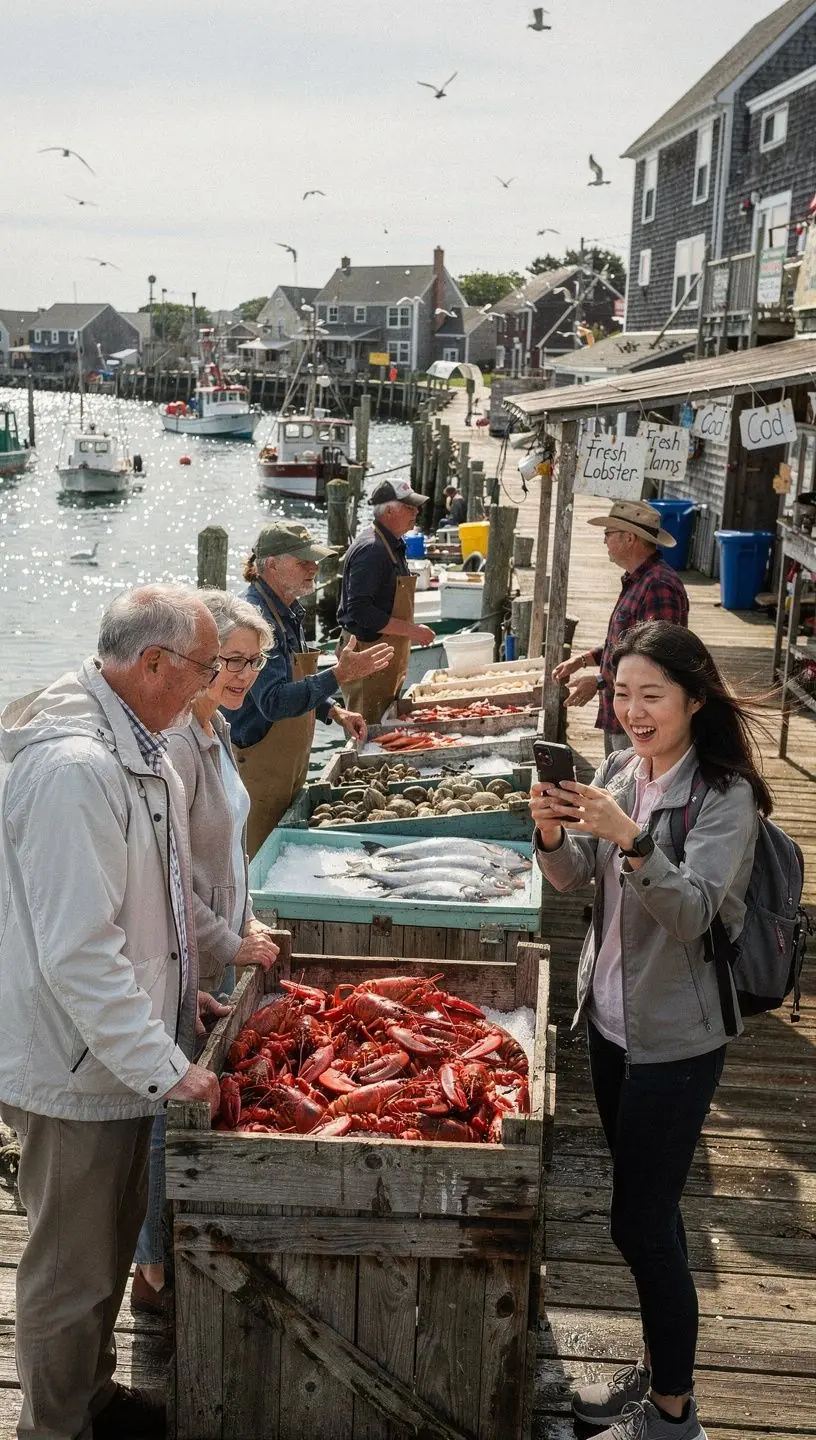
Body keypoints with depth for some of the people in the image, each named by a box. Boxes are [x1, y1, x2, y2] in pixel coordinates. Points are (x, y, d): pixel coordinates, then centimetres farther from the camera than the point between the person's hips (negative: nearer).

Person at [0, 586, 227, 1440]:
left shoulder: (132, 752, 6)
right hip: (79, 1072, -10)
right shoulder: (74, 768, -28)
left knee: (108, 1250, 25)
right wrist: (167, 1069, -26)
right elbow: (77, 954, -30)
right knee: (71, 1273, 10)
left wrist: (179, 992, 15)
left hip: (121, 1060, 10)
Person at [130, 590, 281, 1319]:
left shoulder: (214, 730, 8)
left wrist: (248, 922, 12)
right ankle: (156, 1274, 21)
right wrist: (230, 943, -15)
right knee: (173, 1115, 4)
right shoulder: (172, 743, -23)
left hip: (216, 958, 9)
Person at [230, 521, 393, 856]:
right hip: (259, 769, -9)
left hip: (290, 764, 9)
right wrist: (339, 675, -31)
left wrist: (334, 711, 7)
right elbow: (273, 701, -30)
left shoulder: (288, 611, 10)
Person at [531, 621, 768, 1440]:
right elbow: (573, 879, 1)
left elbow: (693, 912, -26)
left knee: (641, 1222, 0)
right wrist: (554, 831, -20)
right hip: (612, 1018, 7)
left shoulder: (725, 797, -16)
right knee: (646, 1211, 18)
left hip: (675, 1039, -6)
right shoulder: (619, 772, 4)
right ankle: (658, 1371, 35)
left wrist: (629, 838, -40)